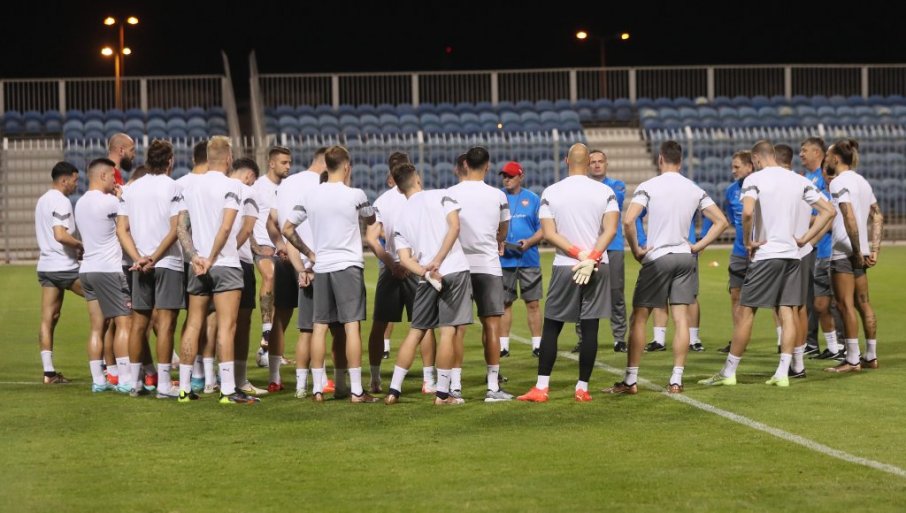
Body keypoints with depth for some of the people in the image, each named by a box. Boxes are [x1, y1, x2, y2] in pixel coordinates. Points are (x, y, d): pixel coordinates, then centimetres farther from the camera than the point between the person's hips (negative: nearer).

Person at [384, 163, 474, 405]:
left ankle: (394, 390, 12)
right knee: (448, 331, -2)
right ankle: (442, 393, -1)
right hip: (455, 269, -4)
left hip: (427, 278, 4)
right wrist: (438, 260, -12)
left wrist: (426, 272, -7)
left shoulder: (401, 218, 15)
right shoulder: (441, 196, 5)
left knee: (415, 332, 13)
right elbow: (454, 226, -10)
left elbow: (405, 259, 5)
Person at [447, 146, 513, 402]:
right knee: (491, 325, 3)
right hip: (488, 266, -1)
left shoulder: (450, 194, -2)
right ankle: (493, 386, 1)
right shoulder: (497, 196, -2)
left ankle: (455, 384, 5)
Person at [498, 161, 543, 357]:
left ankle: (537, 344, 6)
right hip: (504, 259, 0)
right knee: (504, 303, 4)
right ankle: (503, 345, 9)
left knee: (533, 303, 1)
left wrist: (529, 242, -14)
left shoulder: (532, 199, 5)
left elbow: (543, 228, 4)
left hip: (529, 258, 0)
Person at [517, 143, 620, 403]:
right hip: (598, 267, 0)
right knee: (589, 328, 4)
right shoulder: (604, 191, 0)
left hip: (564, 266, 0)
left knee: (551, 328, 7)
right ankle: (582, 388, 5)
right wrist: (591, 258, -15)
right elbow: (610, 230, -11)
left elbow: (549, 233, -8)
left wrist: (578, 254, -10)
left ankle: (541, 387, 2)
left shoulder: (551, 192, -1)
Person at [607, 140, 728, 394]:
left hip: (657, 257, -4)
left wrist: (636, 250, -8)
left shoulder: (648, 187, -7)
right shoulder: (694, 190, 6)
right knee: (681, 319, 4)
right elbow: (721, 221, 5)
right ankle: (676, 380, 1)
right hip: (685, 256, 4)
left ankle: (630, 380, 2)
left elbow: (628, 220, -19)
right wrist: (698, 246, 6)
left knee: (638, 318, 3)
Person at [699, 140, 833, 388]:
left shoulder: (754, 179, -7)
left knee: (746, 311, 2)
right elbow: (828, 211, 10)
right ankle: (782, 374, 1)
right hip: (792, 255, 5)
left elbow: (747, 212, -25)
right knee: (787, 313, 5)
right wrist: (804, 239, 8)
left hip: (765, 255, -5)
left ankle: (728, 372, 7)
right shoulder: (799, 181, 9)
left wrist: (748, 240, -11)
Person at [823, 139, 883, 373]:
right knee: (863, 303, 13)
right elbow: (878, 216, 16)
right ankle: (871, 356, 17)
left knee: (845, 305, -6)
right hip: (860, 252, 9)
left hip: (845, 252, -9)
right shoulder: (861, 181, 15)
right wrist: (874, 249, 12)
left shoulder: (839, 182, -12)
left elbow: (850, 217, -23)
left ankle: (852, 360, -6)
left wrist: (856, 250, -18)